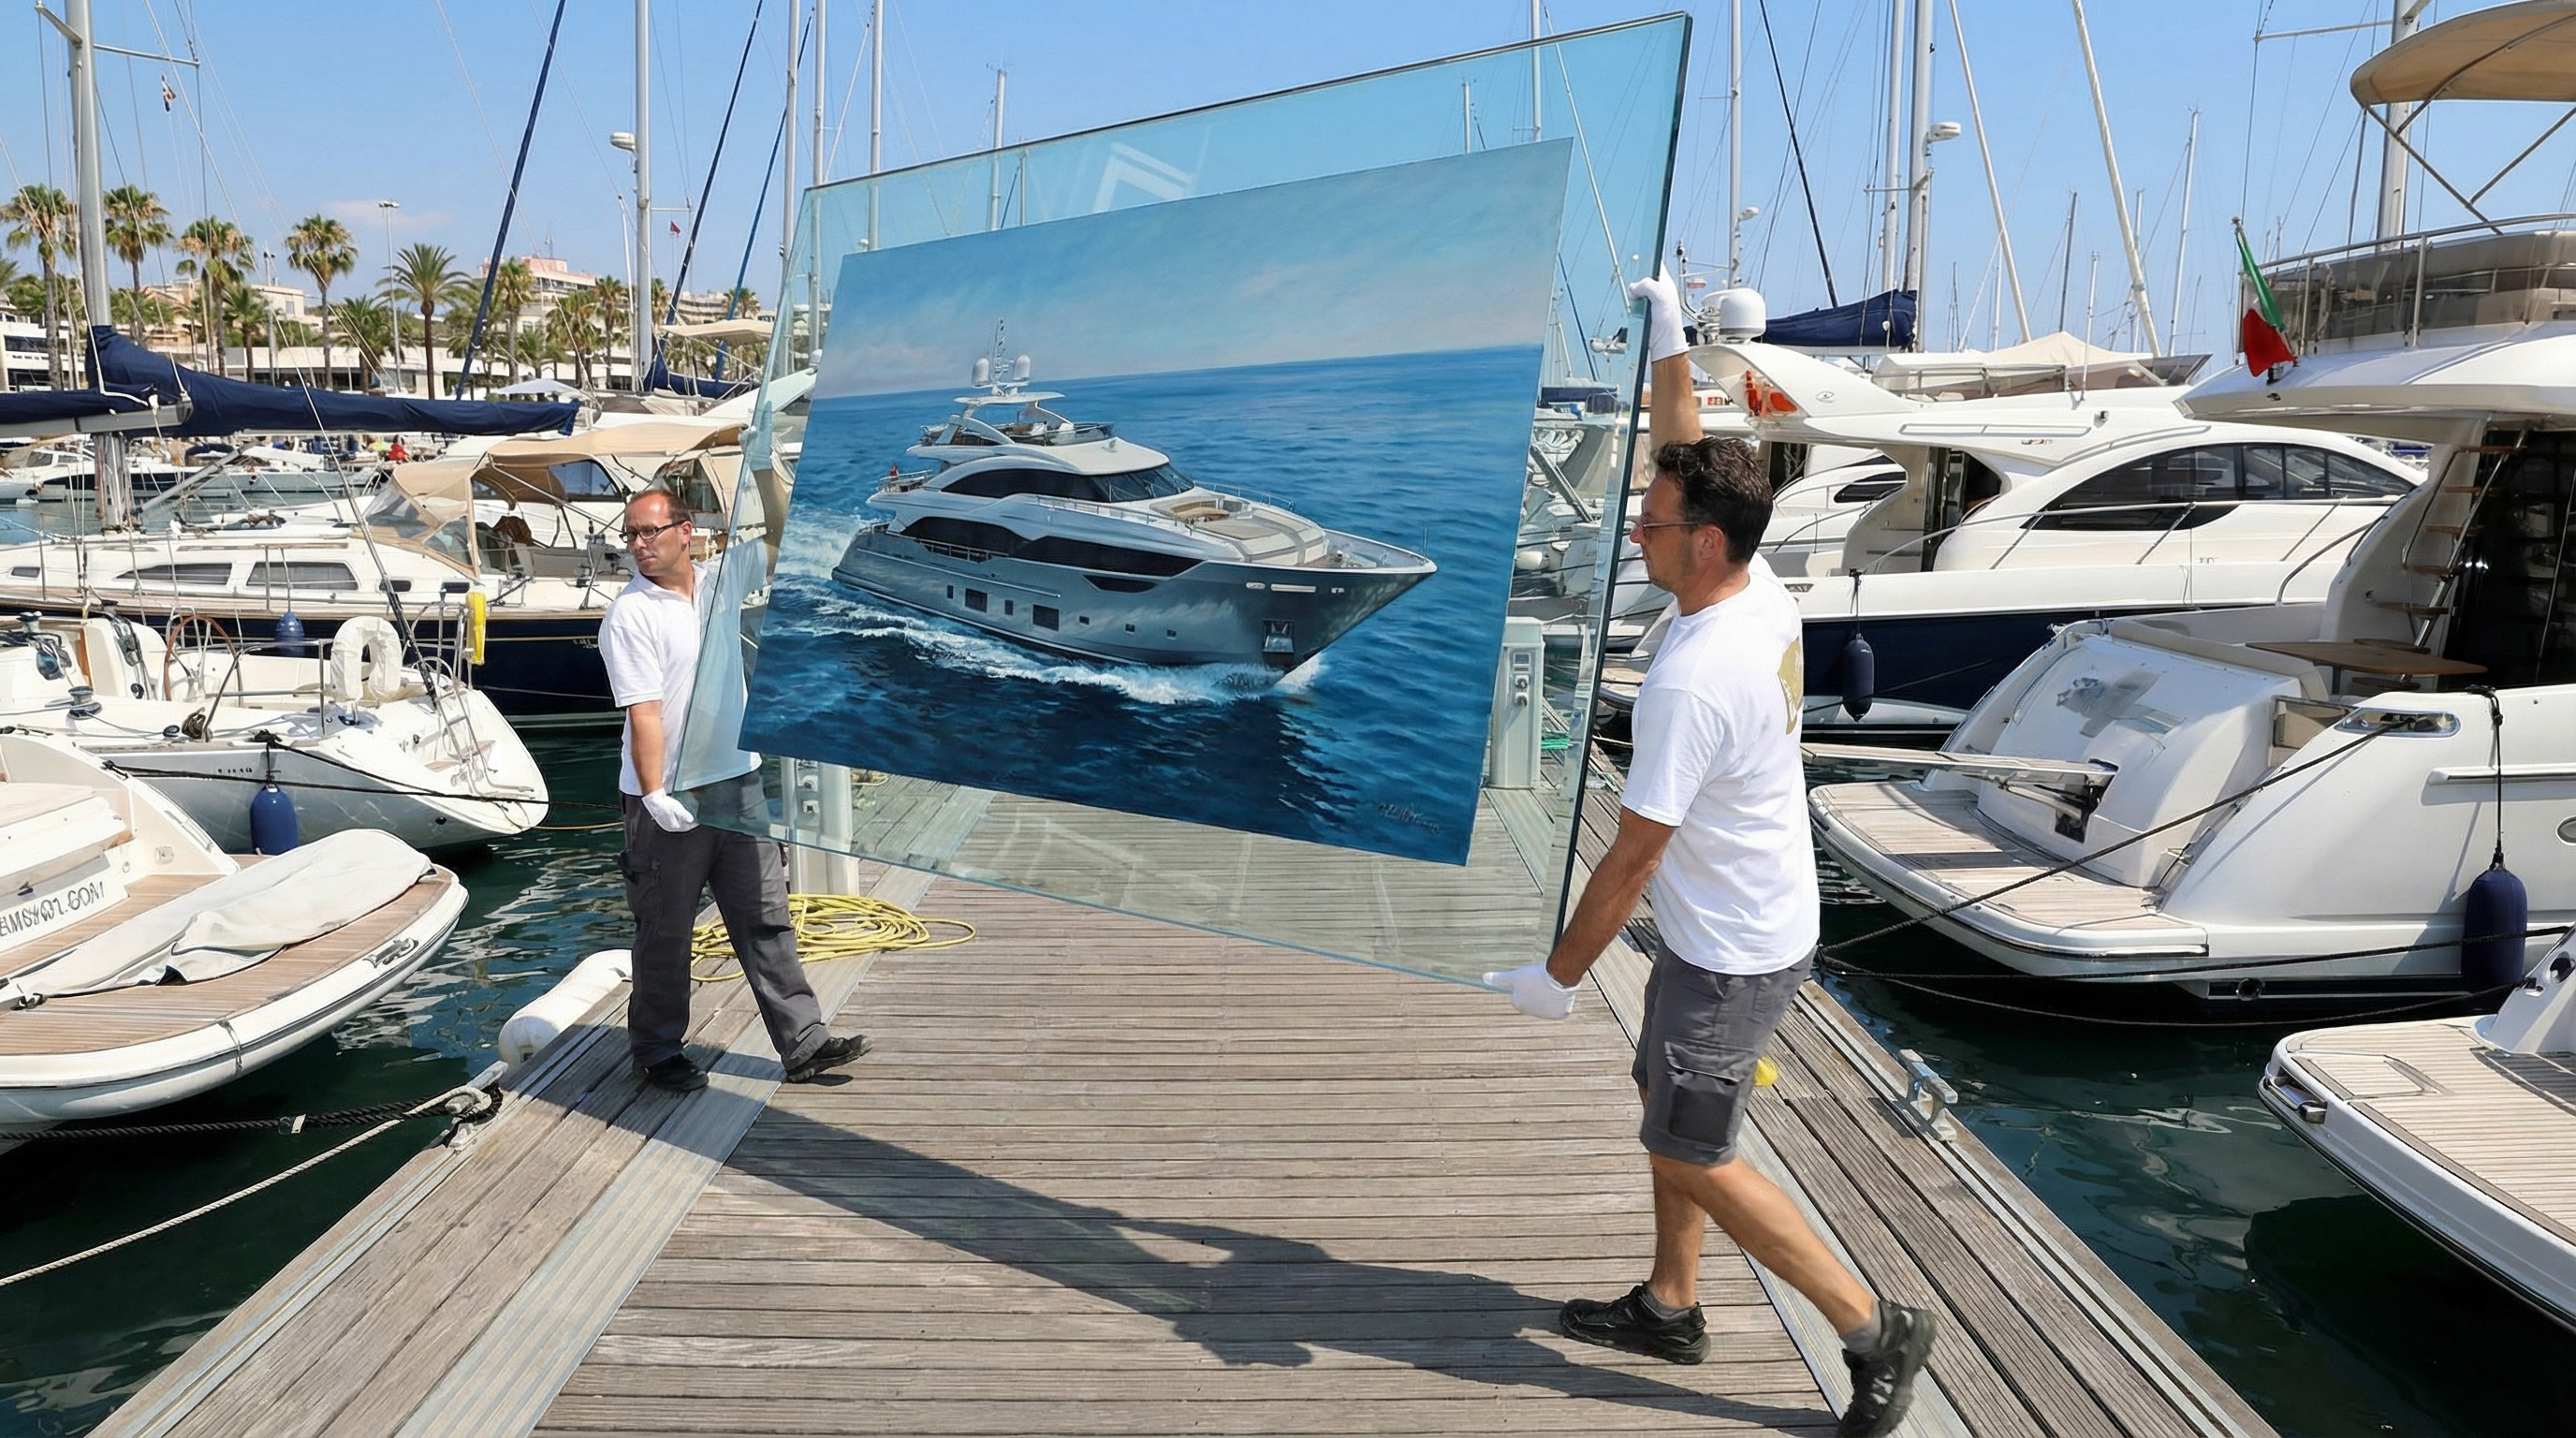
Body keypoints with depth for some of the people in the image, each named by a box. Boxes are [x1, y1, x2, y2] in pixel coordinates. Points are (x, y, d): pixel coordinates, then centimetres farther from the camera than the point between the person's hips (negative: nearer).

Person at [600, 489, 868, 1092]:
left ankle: (804, 1043, 12)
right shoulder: (629, 616, -12)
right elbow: (643, 712, -19)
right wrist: (654, 794, -23)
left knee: (765, 918, 7)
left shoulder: (720, 582, 5)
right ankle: (656, 1051, 25)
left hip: (737, 783, 5)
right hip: (669, 800, -5)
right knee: (665, 931, 8)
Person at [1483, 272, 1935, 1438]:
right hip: (1765, 927, 10)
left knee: (1692, 1158, 6)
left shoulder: (1690, 682, -30)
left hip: (1728, 956, -9)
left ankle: (1875, 1333, 16)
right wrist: (1669, 345, 15)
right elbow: (1690, 461, 12)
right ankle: (1669, 1308, 39)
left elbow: (1631, 860, -24)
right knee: (1666, 1102, 22)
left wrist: (1558, 975, -12)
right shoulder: (1765, 592, -6)